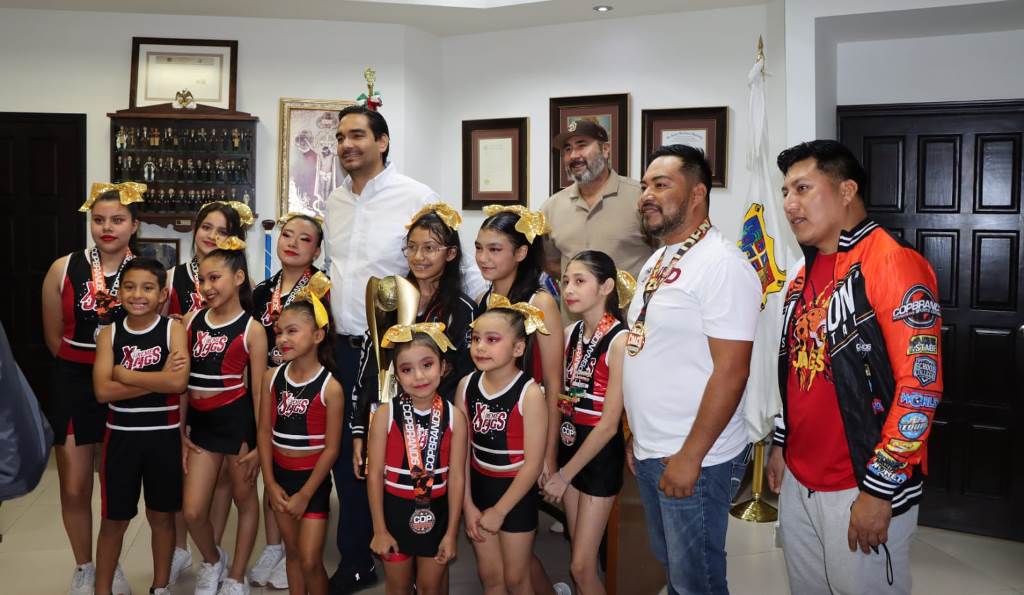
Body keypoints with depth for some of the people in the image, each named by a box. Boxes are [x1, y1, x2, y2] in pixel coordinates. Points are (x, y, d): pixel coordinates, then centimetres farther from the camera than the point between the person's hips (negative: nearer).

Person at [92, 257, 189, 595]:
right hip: (121, 436, 1)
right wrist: (158, 380, -19)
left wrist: (124, 375, -14)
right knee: (114, 518, 10)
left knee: (161, 515, 13)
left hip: (164, 436, -1)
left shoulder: (173, 329, -7)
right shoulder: (109, 334, -2)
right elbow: (102, 390, -14)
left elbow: (178, 382, -21)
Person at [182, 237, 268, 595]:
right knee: (192, 511, 4)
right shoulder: (191, 321, 3)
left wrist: (260, 443, -8)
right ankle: (212, 560, 35)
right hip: (201, 421, 4)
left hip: (238, 420, -4)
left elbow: (258, 391, -8)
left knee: (244, 498, 13)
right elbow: (181, 379, 7)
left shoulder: (251, 330, -9)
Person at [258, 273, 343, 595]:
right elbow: (265, 432, 1)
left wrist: (305, 494, -11)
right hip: (280, 475, 5)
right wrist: (271, 484, -3)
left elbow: (331, 448, -13)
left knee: (310, 560, -2)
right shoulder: (272, 377, -2)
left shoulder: (330, 387, -16)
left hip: (313, 479, -4)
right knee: (292, 552, 16)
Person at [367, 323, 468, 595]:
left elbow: (456, 477, -7)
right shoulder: (386, 414, -13)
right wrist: (379, 529, -6)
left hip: (436, 512, 0)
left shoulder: (454, 417, -11)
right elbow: (375, 473, -8)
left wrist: (451, 533, -5)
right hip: (395, 511, 0)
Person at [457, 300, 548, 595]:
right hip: (479, 486, 4)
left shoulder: (529, 393, -20)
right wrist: (467, 504, -3)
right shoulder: (466, 385, -6)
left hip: (516, 492, -4)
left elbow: (533, 464, -17)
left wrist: (500, 511, -12)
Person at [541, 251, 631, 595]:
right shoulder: (569, 334, 2)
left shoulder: (619, 340, -19)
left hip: (601, 453, -6)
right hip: (568, 445, 6)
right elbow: (561, 398, 8)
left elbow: (609, 423, -19)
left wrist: (565, 475, -12)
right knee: (580, 555, 16)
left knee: (581, 566, 0)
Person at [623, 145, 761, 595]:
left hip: (694, 460, -8)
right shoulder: (657, 262, 11)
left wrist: (689, 457, -20)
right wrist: (639, 439, 15)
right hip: (650, 454, 8)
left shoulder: (722, 265, -17)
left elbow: (731, 373, -21)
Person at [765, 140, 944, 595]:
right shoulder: (806, 272, 11)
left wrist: (879, 489, -20)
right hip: (797, 481, 8)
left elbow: (920, 384, -20)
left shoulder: (894, 262, -14)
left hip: (863, 488, -7)